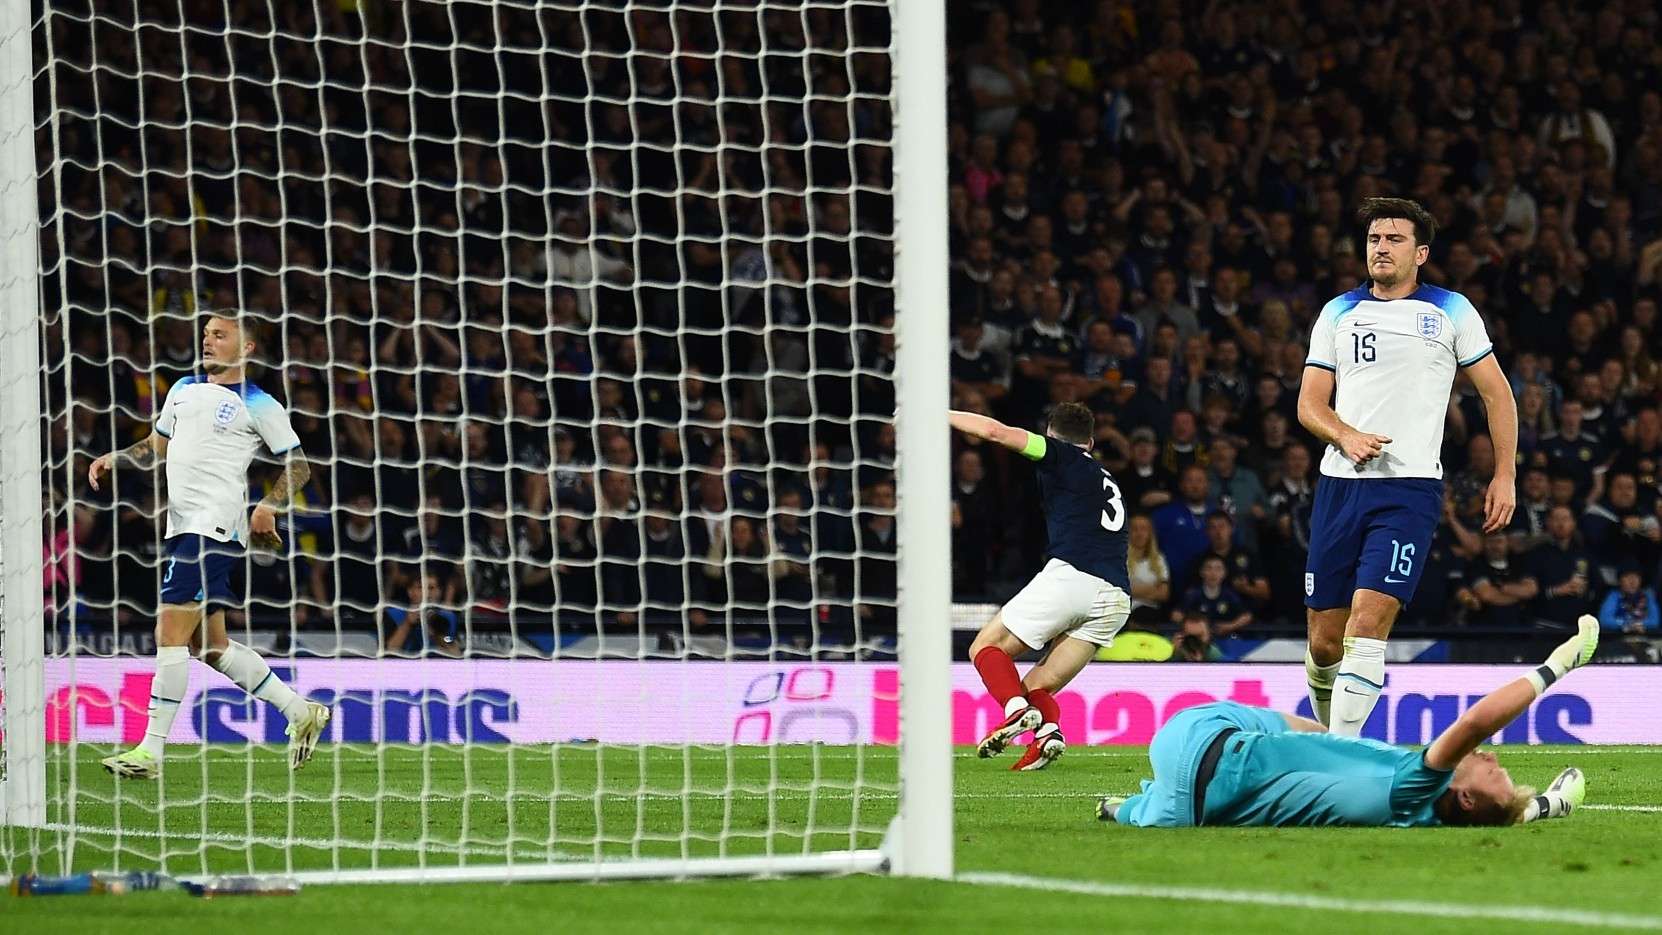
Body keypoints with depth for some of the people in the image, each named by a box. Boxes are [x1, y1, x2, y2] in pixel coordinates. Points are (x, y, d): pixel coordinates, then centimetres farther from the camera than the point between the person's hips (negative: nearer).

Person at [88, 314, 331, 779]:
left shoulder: (259, 406, -2)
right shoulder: (184, 389, 18)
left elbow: (298, 465, 0)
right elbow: (156, 445, 28)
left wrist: (268, 506, -15)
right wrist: (114, 458, 10)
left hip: (214, 526, -8)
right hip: (183, 526, 8)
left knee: (171, 635, -13)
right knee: (210, 643, 11)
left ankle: (151, 750, -12)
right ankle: (300, 711, 23)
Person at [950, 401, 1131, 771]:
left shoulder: (1065, 458, 11)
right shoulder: (1108, 483, 31)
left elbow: (995, 431, 3)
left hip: (1070, 574, -6)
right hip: (1116, 598, 6)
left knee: (986, 647, 6)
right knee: (1038, 685, 12)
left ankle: (1018, 710, -22)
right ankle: (1047, 728, -20)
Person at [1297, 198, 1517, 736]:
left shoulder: (1450, 312, 7)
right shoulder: (1338, 313, 14)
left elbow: (1497, 394, 11)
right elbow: (1309, 403, 11)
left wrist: (1505, 476, 3)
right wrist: (1346, 436, -10)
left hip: (1410, 489, -3)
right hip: (1340, 484, 3)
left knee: (1368, 621, -19)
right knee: (1324, 640, 2)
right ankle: (1329, 727, 28)